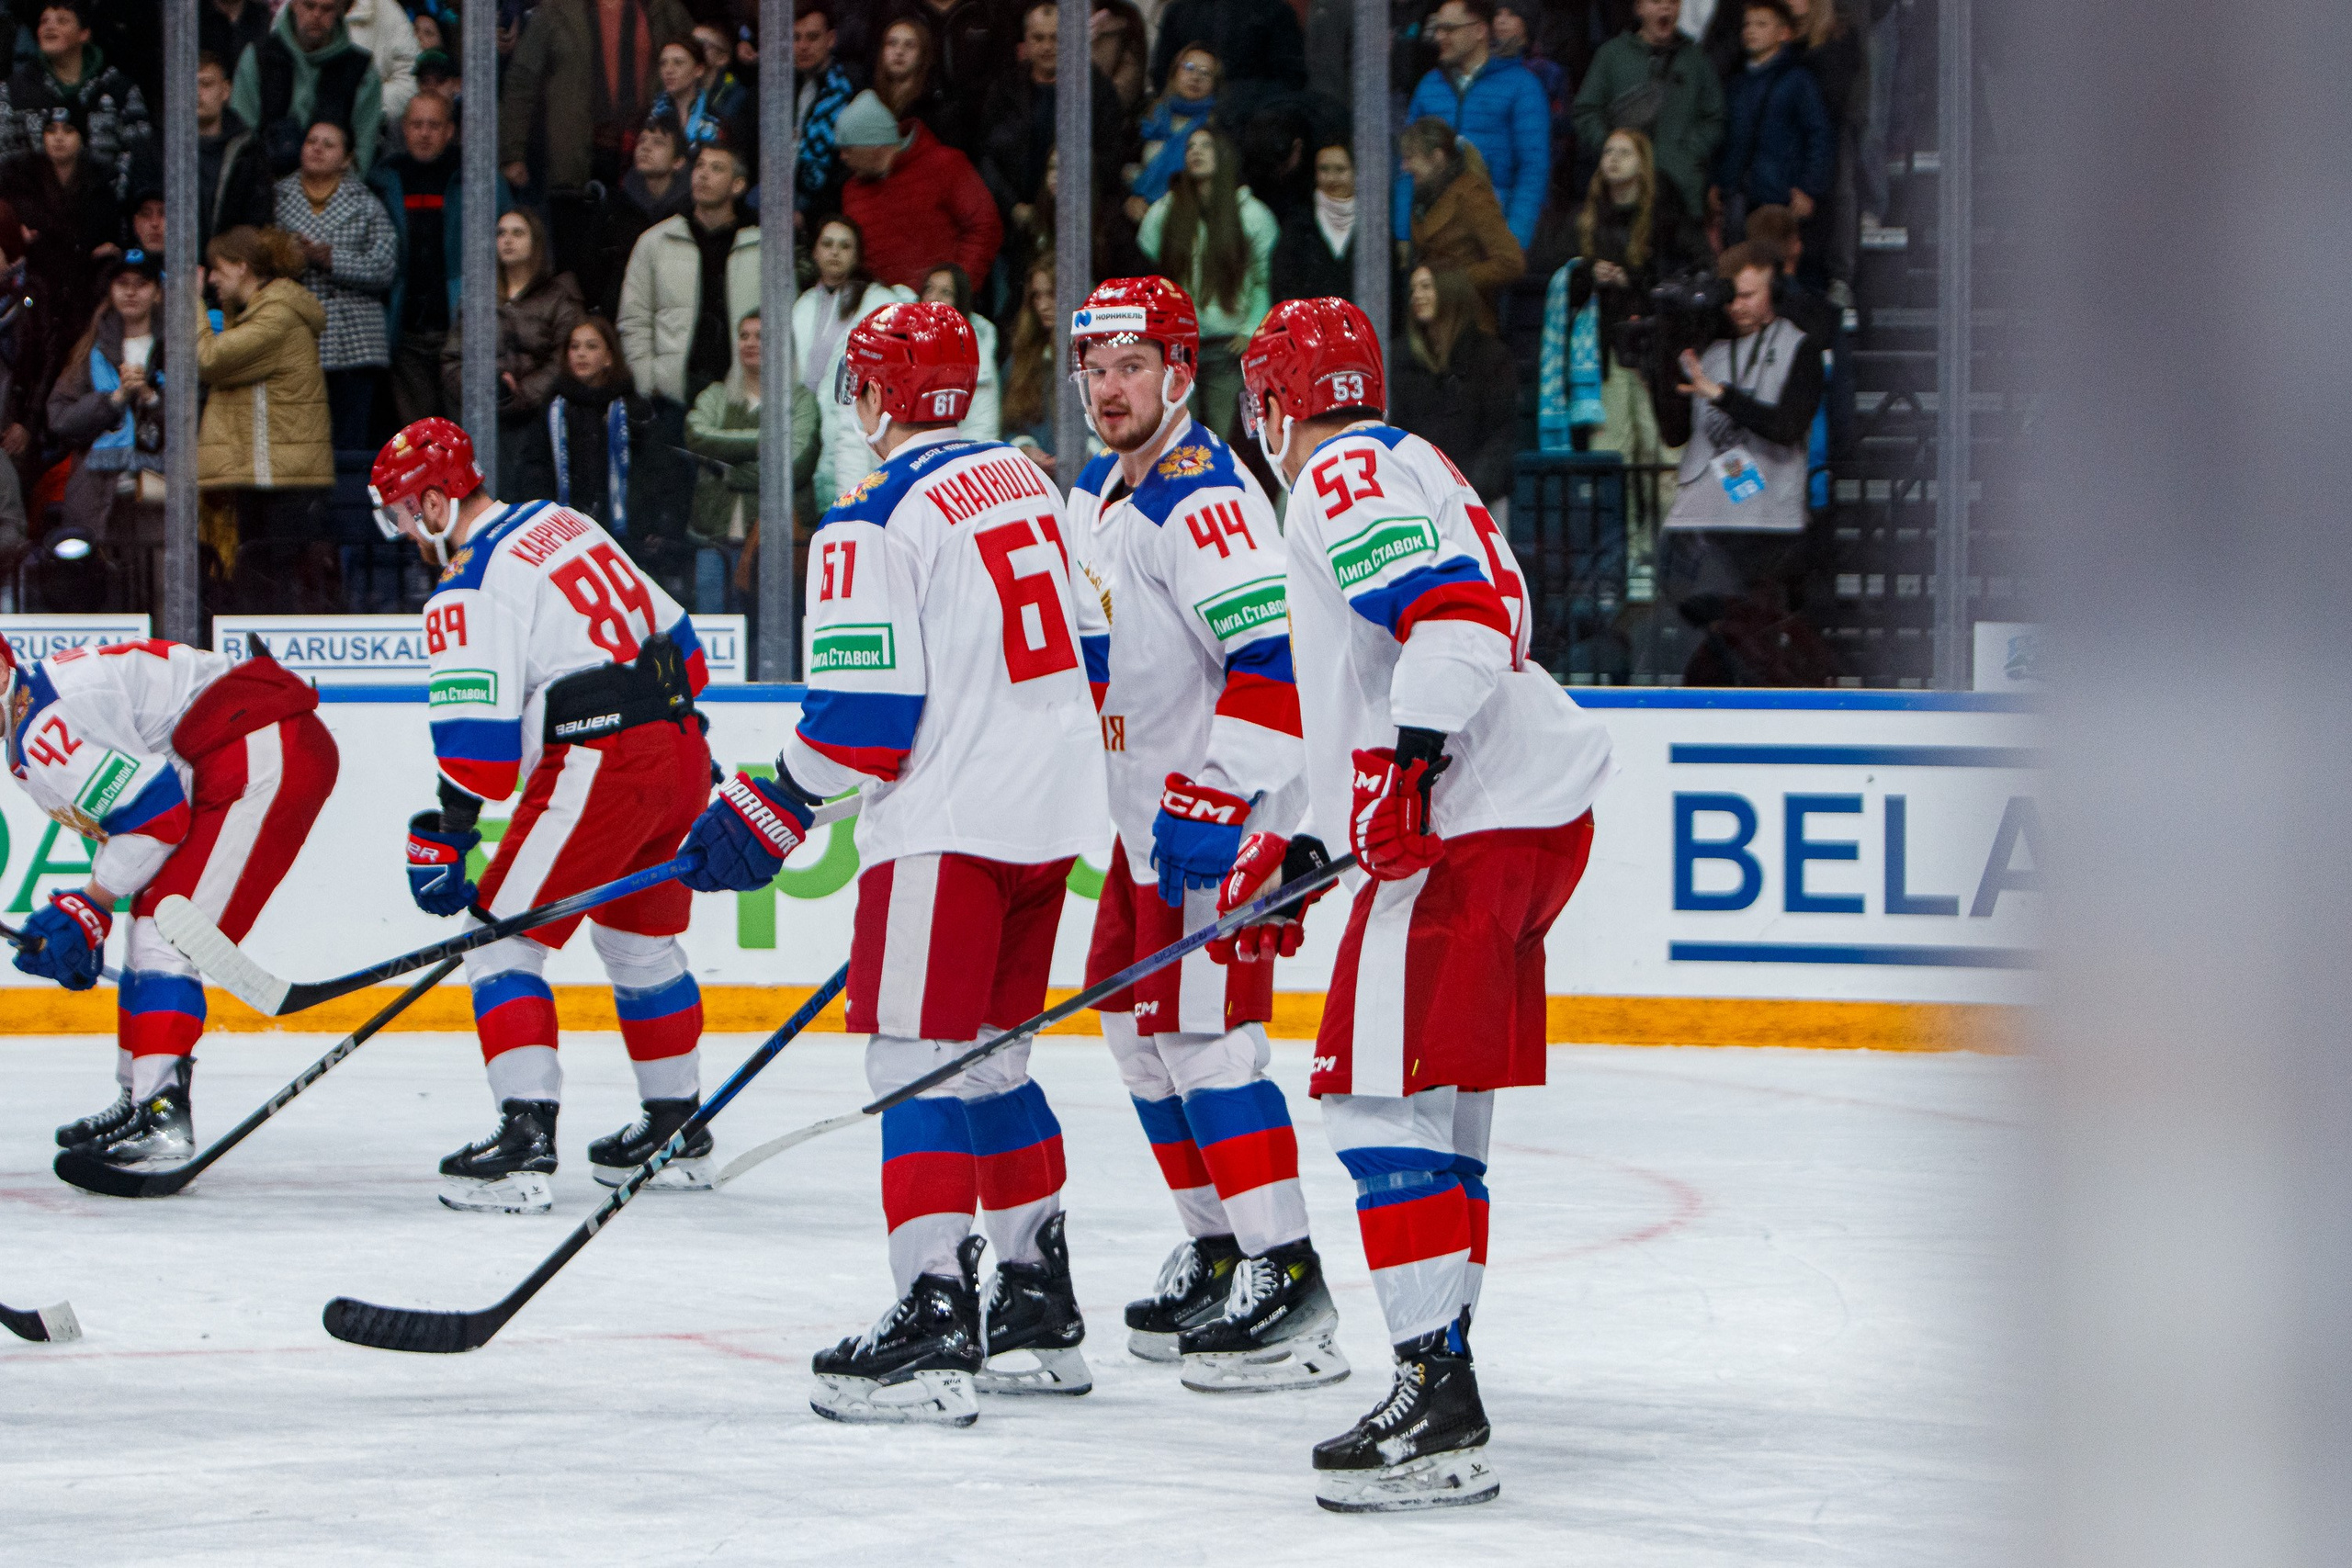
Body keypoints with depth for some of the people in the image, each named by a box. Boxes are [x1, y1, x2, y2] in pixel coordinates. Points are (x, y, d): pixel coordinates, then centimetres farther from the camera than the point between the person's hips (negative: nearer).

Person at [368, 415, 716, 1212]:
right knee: (638, 937, 24)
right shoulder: (561, 523, 16)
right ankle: (679, 1132, 34)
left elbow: (477, 733, -20)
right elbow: (677, 638, 22)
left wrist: (443, 837, -17)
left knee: (502, 935, -5)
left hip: (600, 768, -9)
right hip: (680, 752, 9)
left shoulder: (470, 590, -11)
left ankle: (527, 1135, -17)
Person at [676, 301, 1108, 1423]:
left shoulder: (875, 523, -13)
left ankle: (933, 1318, -17)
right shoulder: (1024, 482, 12)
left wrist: (765, 817, -7)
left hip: (951, 824, -8)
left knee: (921, 1063, -8)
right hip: (1053, 809, 8)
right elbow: (1087, 645, 20)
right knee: (992, 1058, 17)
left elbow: (862, 709, -17)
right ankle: (1039, 1313, 21)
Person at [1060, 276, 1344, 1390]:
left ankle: (1285, 1279, -15)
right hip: (1147, 809, 10)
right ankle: (1215, 1252, 23)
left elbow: (1276, 661, -26)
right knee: (1138, 1024, 14)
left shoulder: (1205, 496, -18)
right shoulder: (1093, 497, 13)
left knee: (1200, 1030, -15)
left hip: (1221, 808, -10)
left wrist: (1211, 804, -29)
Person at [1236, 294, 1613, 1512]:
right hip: (1526, 815, 11)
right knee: (1440, 1111, 16)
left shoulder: (1347, 477, -4)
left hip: (1473, 822, -11)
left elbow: (1458, 608, -22)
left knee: (1388, 1100, -13)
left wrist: (1407, 770, -29)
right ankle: (1439, 1381, 21)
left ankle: (1439, 1406, -19)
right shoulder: (1406, 476, 28)